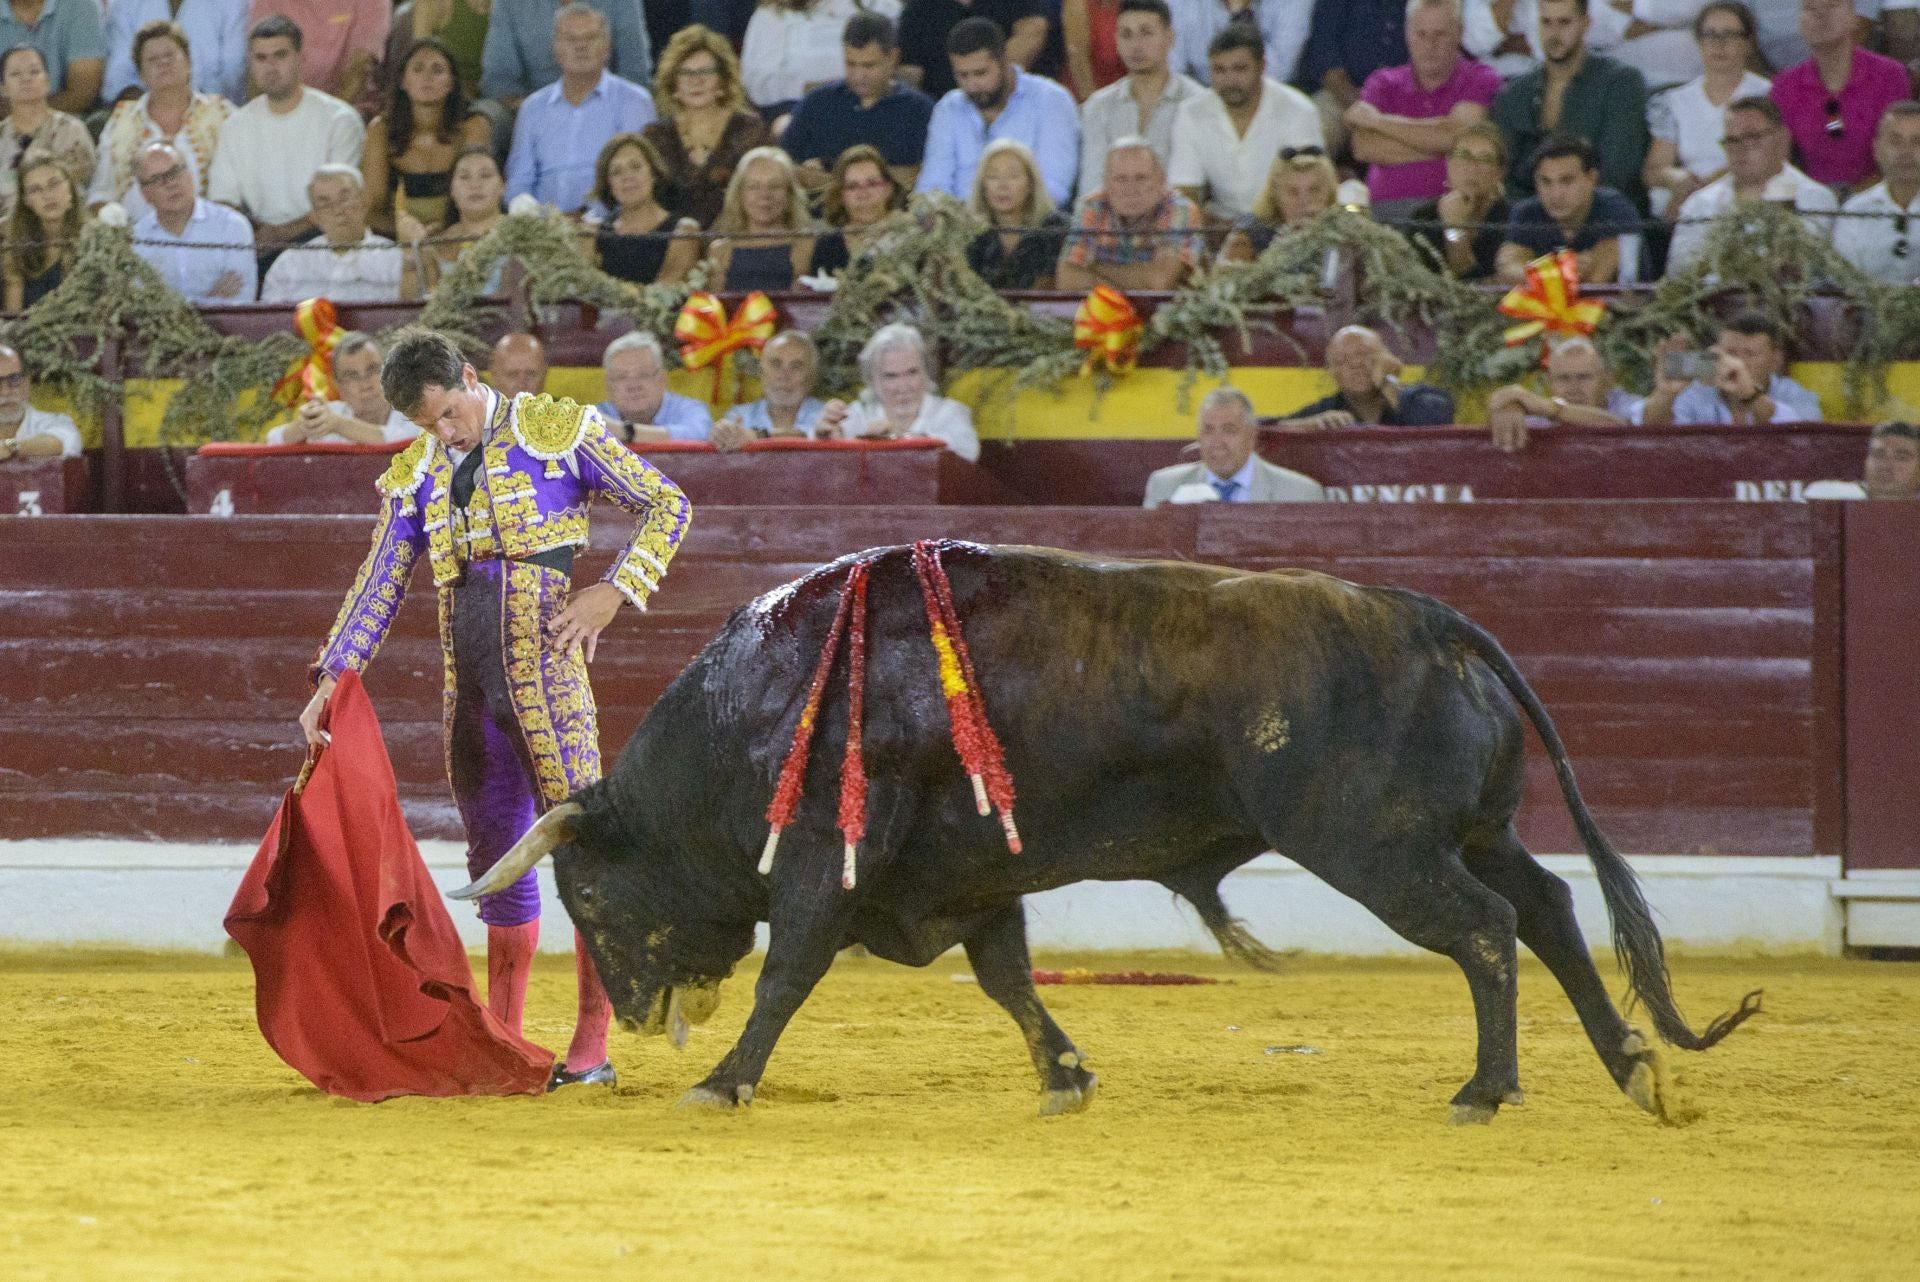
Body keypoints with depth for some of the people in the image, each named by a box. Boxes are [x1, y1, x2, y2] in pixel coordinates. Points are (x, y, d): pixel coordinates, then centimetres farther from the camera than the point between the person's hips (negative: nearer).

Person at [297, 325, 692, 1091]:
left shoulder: (558, 432, 0)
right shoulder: (416, 477, 15)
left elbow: (667, 506, 3)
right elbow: (377, 589, 15)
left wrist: (615, 590, -8)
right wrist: (331, 683, 5)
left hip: (544, 673, -6)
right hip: (468, 690, 6)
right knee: (497, 862, 10)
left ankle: (592, 1047, -7)